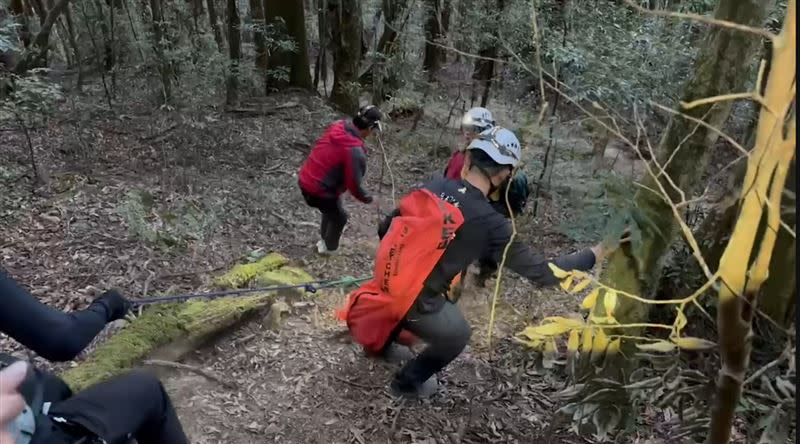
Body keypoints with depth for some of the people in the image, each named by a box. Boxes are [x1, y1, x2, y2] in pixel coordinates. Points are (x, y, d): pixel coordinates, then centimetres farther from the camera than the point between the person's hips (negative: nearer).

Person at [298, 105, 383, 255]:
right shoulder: (355, 151, -27)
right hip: (320, 190, -8)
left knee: (331, 209, 33)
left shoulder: (337, 126, -4)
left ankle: (323, 240, 51)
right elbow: (354, 184, -19)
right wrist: (367, 198, 0)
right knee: (339, 217, 20)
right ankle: (328, 248, 38)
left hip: (305, 180, 8)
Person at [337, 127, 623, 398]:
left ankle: (380, 343, 61)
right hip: (416, 302, -6)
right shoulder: (491, 225, -20)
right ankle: (408, 381, 39)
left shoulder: (433, 186, -6)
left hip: (387, 281, 6)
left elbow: (385, 229, 2)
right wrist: (593, 255, 1)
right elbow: (541, 272, -12)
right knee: (456, 337, 25)